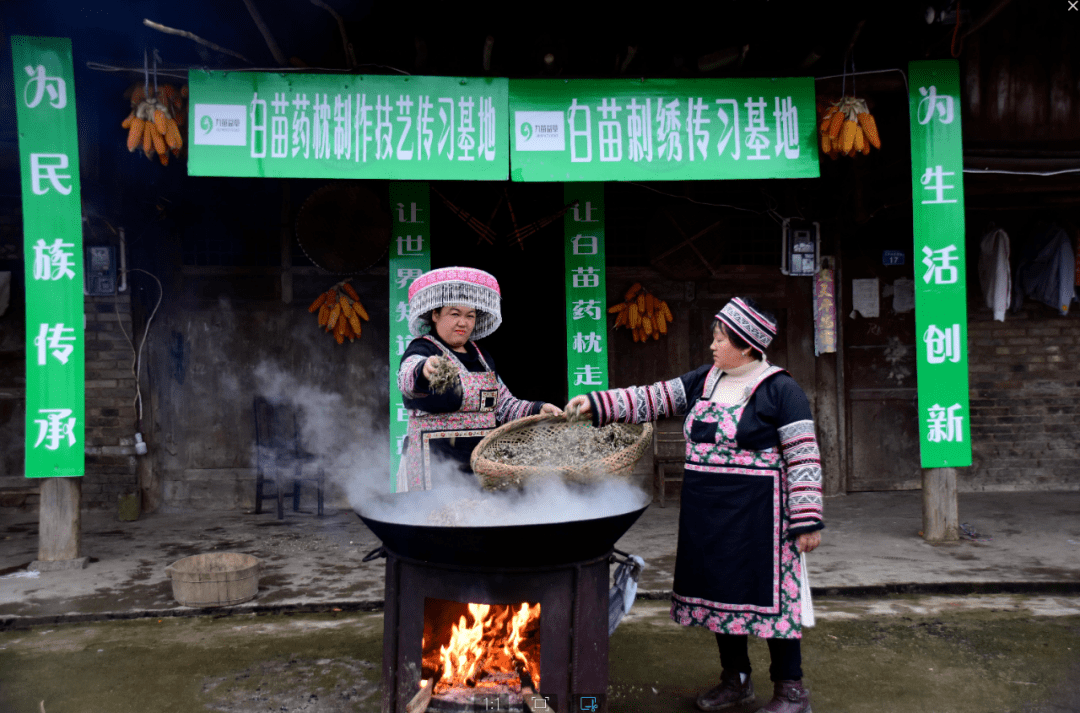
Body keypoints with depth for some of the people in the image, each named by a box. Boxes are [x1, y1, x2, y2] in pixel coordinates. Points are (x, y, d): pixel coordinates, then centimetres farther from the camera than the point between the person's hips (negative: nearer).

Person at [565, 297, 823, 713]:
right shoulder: (702, 381, 9)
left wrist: (807, 520, -15)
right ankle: (735, 679, 32)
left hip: (758, 515, -7)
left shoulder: (780, 390, -11)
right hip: (708, 515, 7)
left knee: (769, 594, 0)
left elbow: (803, 459, -13)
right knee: (720, 591, 14)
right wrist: (596, 404, 1)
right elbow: (652, 400, 9)